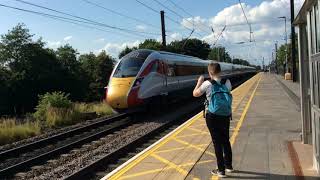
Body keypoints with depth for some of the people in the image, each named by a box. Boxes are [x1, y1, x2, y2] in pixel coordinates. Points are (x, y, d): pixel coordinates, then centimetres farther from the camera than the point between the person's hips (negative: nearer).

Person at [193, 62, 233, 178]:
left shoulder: (207, 84, -14)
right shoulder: (227, 82, -3)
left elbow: (195, 94, -1)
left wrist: (199, 82, 13)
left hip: (213, 117, -4)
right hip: (226, 116, 5)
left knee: (217, 143, 5)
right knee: (226, 141, 20)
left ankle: (221, 170, 12)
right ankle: (229, 166, 35)